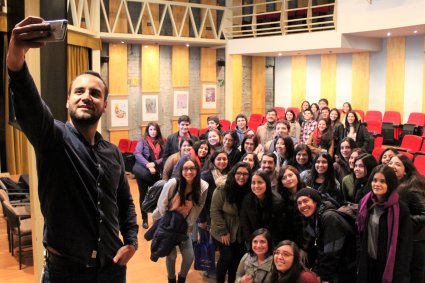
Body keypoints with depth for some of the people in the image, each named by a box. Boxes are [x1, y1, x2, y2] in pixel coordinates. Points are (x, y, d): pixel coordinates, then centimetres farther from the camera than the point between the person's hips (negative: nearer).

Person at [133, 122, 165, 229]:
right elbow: (137, 154, -14)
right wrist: (148, 165, -23)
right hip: (143, 171, -2)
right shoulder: (142, 141, -1)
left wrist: (154, 163, -16)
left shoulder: (161, 142, 8)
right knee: (143, 195, 6)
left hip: (156, 172, 2)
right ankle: (144, 219, 17)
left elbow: (163, 157, 1)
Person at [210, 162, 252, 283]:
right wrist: (223, 232, -16)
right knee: (226, 258, -2)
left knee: (237, 259, 10)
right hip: (223, 233, -4)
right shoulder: (222, 190, -17)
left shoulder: (249, 192, -6)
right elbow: (215, 211, -15)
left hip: (240, 234, 4)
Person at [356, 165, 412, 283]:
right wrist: (359, 262, 4)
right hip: (367, 263, 4)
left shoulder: (400, 208, -12)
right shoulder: (365, 203, 1)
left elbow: (405, 243, -12)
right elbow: (359, 234, 7)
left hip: (389, 265, -4)